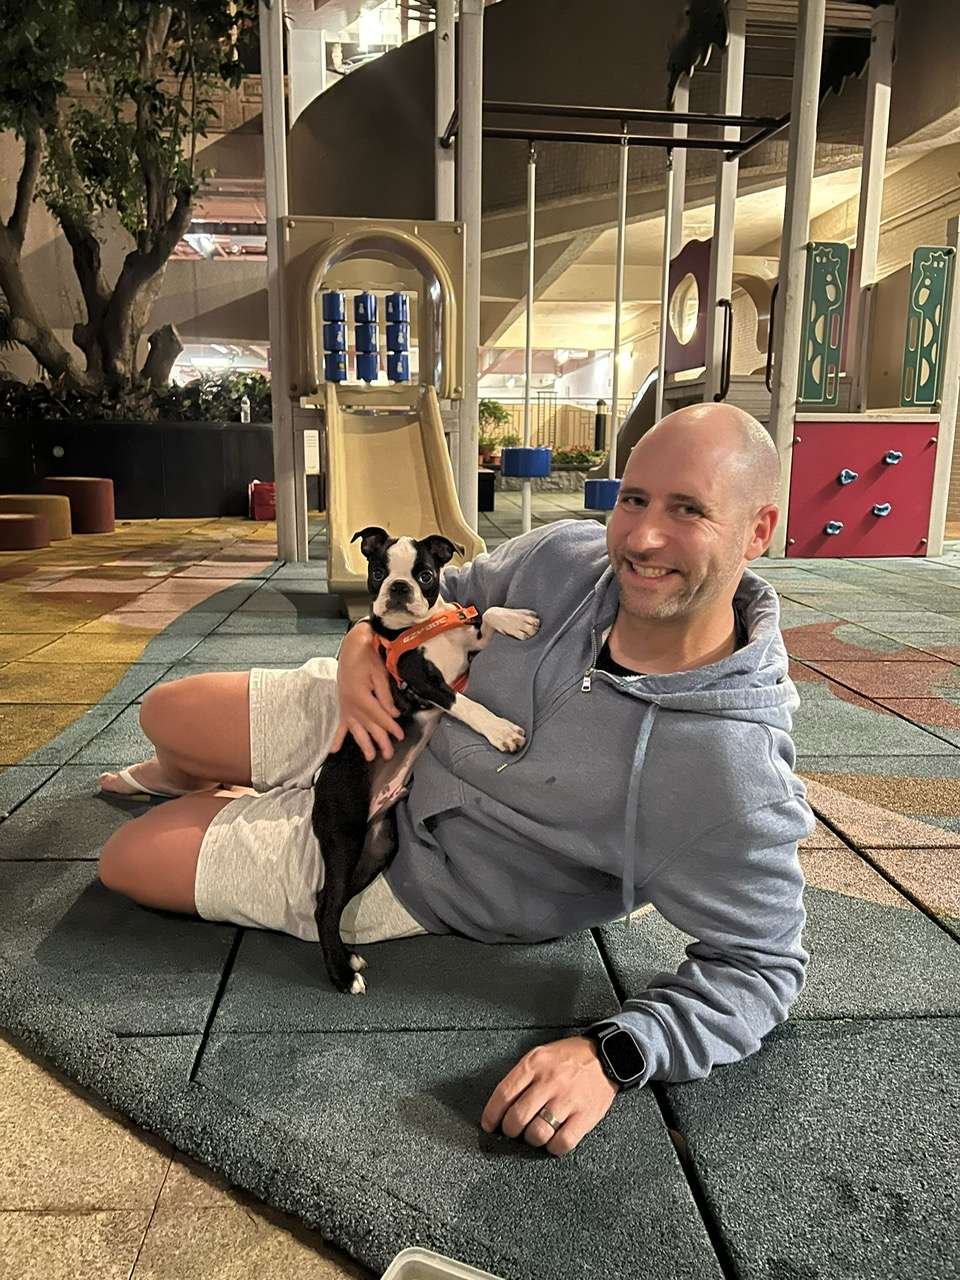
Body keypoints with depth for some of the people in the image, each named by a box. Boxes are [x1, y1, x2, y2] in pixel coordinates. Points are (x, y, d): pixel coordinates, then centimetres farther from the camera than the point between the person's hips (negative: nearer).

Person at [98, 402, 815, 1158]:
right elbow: (444, 598, 2)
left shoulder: (739, 776, -35)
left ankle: (221, 805, 39)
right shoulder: (565, 557, -19)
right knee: (166, 713, 20)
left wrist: (613, 1056, -35)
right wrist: (366, 639, -18)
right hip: (376, 720, 5)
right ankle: (176, 779, 60)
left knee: (127, 862, 2)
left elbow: (764, 964, -22)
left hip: (400, 867, -4)